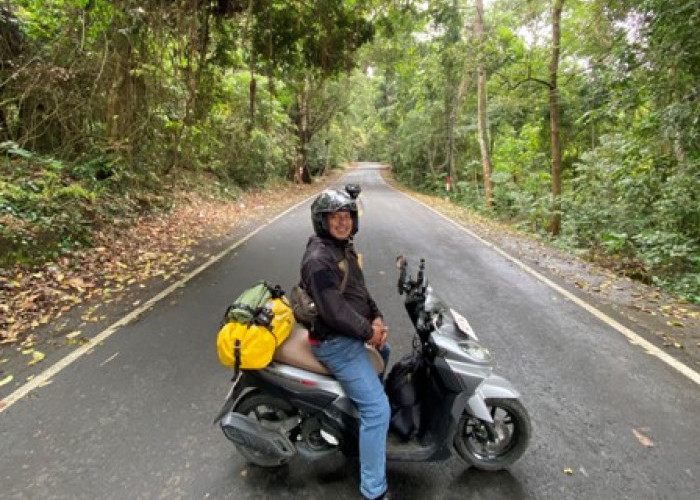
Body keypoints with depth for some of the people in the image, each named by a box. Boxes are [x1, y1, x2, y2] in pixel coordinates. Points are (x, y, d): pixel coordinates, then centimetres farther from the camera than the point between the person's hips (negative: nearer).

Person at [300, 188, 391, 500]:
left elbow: (360, 290, 13)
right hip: (337, 343, -10)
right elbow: (333, 310, -28)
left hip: (354, 334, 10)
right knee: (377, 409, -12)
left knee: (388, 355, 31)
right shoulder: (318, 258, -23)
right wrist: (368, 331, -17)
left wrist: (377, 319, -2)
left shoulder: (344, 248, 8)